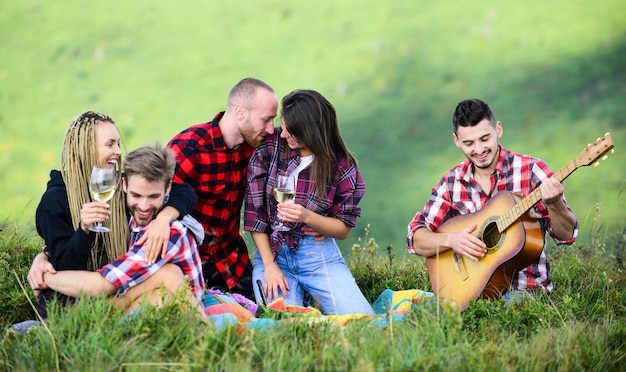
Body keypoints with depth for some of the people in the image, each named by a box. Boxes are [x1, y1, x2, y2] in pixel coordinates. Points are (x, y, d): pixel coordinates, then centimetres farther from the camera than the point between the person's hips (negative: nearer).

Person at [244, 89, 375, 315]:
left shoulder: (341, 167, -6)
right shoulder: (269, 148, -5)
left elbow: (344, 229, -1)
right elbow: (254, 212, -4)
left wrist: (307, 216, -21)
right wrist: (269, 265, -9)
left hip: (319, 254, 0)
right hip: (272, 251, 0)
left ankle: (316, 299, 16)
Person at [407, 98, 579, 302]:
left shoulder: (531, 170, -4)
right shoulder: (451, 182, 4)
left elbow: (567, 235, -6)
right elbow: (416, 239, 4)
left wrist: (554, 203, -27)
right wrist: (450, 240, -16)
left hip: (524, 291, -2)